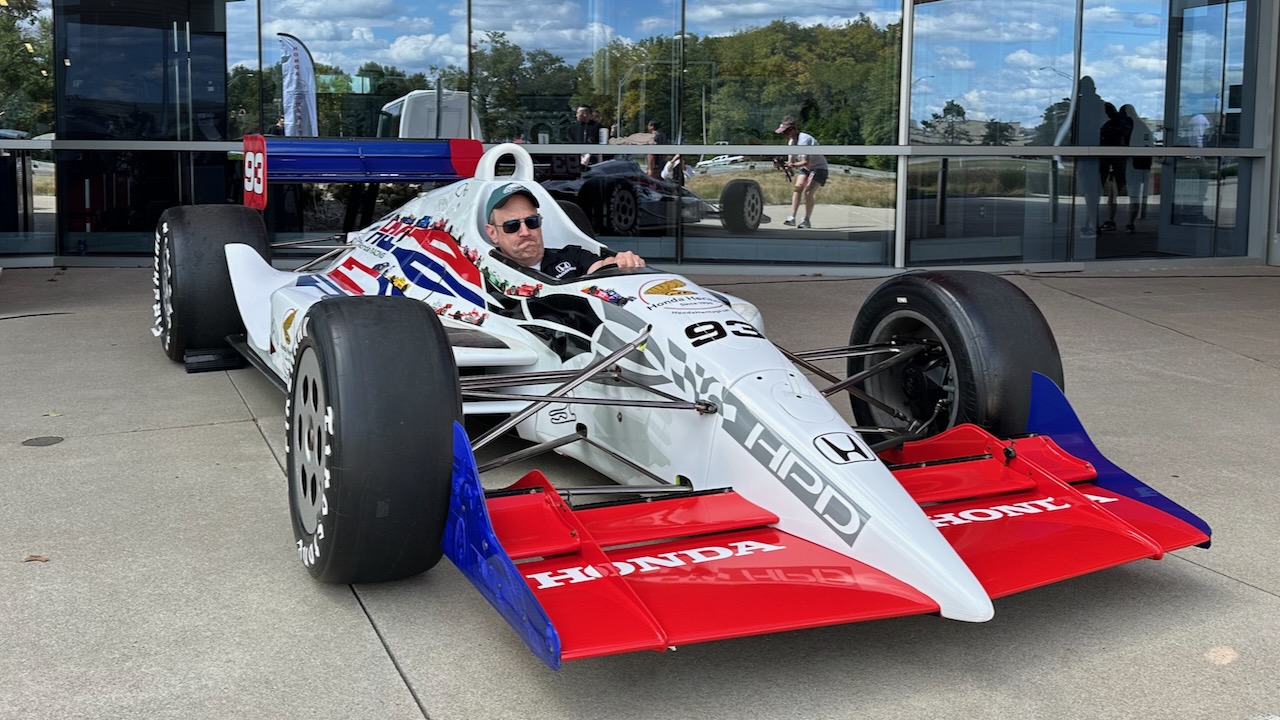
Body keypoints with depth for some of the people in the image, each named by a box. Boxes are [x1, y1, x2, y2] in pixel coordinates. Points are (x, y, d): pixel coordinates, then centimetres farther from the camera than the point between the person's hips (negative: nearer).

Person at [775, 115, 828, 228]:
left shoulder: (804, 140, -27)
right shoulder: (791, 142, -1)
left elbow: (806, 162, -33)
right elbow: (791, 161, -1)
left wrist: (793, 165, -48)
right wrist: (783, 164, -22)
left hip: (819, 168, -7)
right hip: (805, 168, 7)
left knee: (808, 193, -19)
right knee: (797, 188, -14)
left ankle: (806, 221, -7)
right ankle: (792, 217, -17)